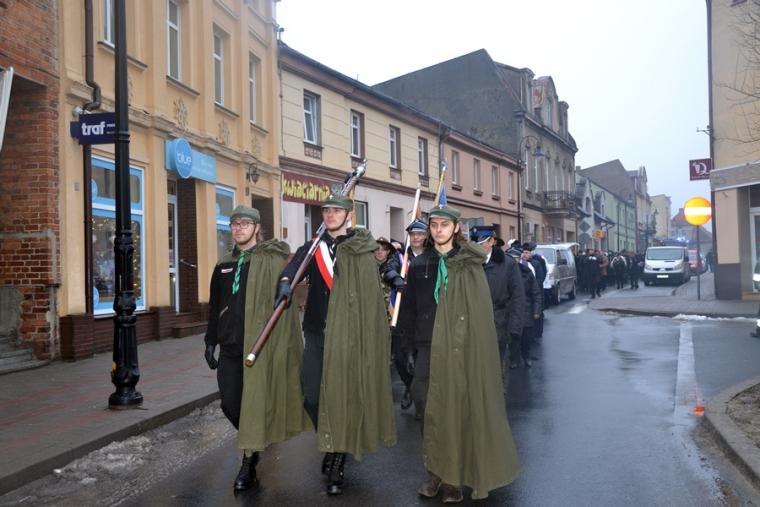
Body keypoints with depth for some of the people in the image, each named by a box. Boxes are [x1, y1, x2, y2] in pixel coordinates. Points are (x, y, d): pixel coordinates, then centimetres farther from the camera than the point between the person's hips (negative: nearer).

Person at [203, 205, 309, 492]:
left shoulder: (271, 261, -4)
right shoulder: (223, 266, 14)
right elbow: (214, 307, 18)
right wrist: (211, 341, 15)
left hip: (259, 345, -5)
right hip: (230, 347, 5)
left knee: (254, 402, -1)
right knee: (230, 404, 6)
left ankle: (249, 463, 12)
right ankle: (256, 442, 33)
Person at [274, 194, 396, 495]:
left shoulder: (361, 249, 2)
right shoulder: (313, 248, 9)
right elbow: (295, 265, -12)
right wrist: (286, 281, -31)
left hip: (349, 334, -3)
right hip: (316, 332, 3)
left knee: (342, 396, 1)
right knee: (312, 397, 4)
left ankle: (337, 465, 15)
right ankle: (330, 444, 32)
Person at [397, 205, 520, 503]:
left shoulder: (469, 265, 2)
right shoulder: (419, 265, 9)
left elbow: (481, 309, -1)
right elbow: (409, 307, 10)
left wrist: (475, 344, -7)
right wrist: (409, 345, 7)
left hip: (461, 346, -2)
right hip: (428, 345, 2)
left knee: (457, 407, 1)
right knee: (425, 400, -9)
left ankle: (454, 475, 15)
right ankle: (436, 471, 6)